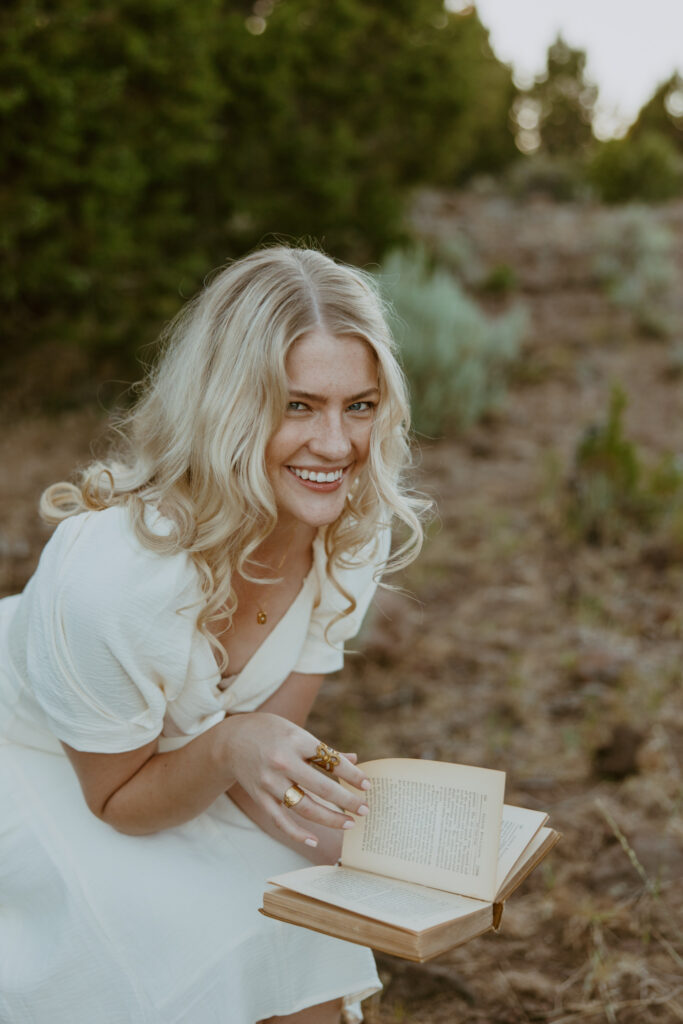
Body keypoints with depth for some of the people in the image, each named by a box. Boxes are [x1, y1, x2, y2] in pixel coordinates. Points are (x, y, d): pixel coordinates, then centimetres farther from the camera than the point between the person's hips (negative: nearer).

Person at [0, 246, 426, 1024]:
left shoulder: (355, 529, -20)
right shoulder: (108, 572, -38)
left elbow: (269, 729, -8)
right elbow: (117, 800, -19)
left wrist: (313, 782, -29)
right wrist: (229, 749, -37)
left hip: (171, 757, 5)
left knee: (303, 944, -6)